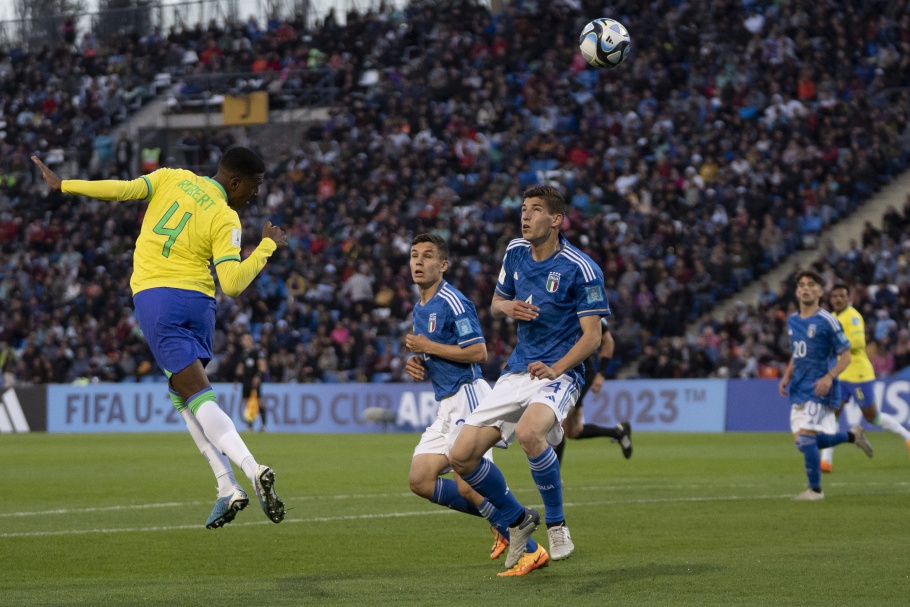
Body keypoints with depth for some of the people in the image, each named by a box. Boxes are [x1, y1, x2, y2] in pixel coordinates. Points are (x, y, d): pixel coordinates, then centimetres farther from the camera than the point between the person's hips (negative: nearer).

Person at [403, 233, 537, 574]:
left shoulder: (452, 302, -12)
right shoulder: (419, 310, 18)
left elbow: (478, 352, -19)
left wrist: (429, 347, -14)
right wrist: (418, 366, 7)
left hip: (468, 395, -10)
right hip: (447, 405, 10)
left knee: (467, 481, -15)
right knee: (420, 480, 1)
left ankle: (527, 547, -7)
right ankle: (501, 522, 11)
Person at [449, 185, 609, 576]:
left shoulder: (580, 269, -11)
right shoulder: (516, 252, 8)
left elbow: (592, 336, -12)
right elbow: (496, 304, 22)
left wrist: (555, 368, -27)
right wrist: (507, 307, -3)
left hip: (558, 374, -7)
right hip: (516, 372, 7)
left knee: (529, 432, -38)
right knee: (462, 456, -6)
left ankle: (556, 524, -17)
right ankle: (518, 520, 19)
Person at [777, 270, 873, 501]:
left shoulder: (827, 321, -10)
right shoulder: (792, 321, 11)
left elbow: (845, 355, -8)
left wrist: (829, 377, -23)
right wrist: (786, 377, 7)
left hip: (819, 389, -7)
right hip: (798, 389, 7)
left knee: (806, 437, -16)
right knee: (802, 442, 5)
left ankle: (815, 489, -3)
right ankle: (852, 435, 26)